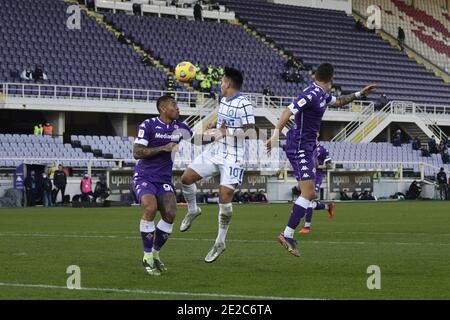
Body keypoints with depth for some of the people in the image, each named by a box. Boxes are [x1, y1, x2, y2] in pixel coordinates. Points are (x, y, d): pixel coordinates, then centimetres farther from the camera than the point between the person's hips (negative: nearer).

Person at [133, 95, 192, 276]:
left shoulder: (180, 128, 6)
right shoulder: (148, 125, -9)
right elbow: (137, 153, -15)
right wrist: (163, 148, -21)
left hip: (164, 180, 5)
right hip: (144, 177, -5)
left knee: (170, 214, -15)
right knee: (150, 208, -28)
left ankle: (155, 253, 7)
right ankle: (147, 256, -13)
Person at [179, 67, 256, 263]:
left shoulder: (244, 104, -15)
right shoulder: (223, 101, 12)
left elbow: (250, 131, -19)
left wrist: (227, 132, -22)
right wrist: (214, 130, 11)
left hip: (232, 158, -8)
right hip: (214, 153, 8)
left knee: (225, 197, -11)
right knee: (186, 178, 2)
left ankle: (220, 243, 1)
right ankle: (192, 211, 28)